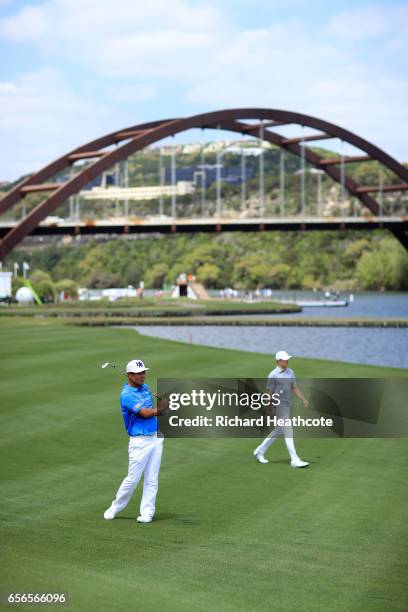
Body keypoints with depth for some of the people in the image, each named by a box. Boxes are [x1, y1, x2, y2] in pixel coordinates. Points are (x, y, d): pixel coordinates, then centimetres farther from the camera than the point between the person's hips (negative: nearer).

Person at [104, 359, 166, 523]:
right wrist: (162, 408, -12)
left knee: (152, 479, 5)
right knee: (133, 478, -3)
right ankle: (115, 508, 14)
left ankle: (147, 513, 9)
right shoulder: (126, 395, -15)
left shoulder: (145, 388, 10)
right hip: (140, 441, -7)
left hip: (156, 437, 7)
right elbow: (145, 413, -20)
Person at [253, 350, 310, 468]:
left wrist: (303, 399, -2)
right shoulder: (273, 375, -13)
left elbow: (295, 388, 11)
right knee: (288, 431, -11)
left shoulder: (290, 372, 9)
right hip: (279, 405, -8)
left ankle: (260, 451, 30)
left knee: (279, 431, 16)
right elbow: (270, 393, -10)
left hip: (287, 405, 8)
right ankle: (295, 460, -10)